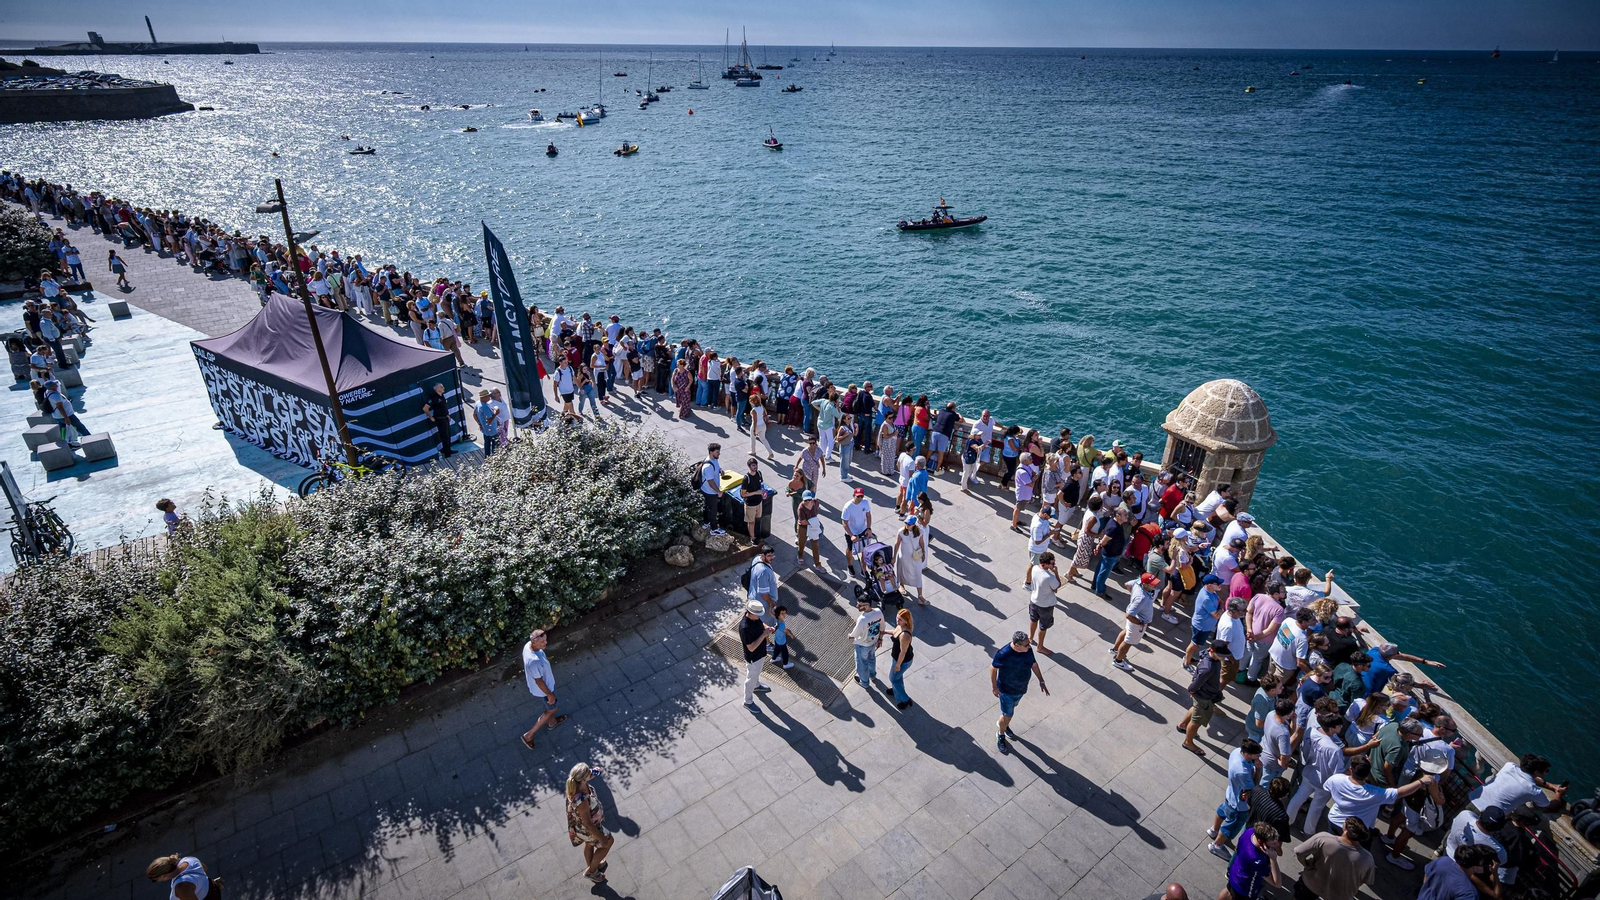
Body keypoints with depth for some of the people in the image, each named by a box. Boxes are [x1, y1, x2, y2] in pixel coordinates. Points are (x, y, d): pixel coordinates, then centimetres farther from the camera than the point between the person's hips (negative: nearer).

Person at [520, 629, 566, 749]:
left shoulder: (528, 645, -20)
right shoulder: (534, 661, -45)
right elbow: (539, 681, -30)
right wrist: (550, 694, -15)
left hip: (539, 685, 8)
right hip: (542, 689, -8)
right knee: (552, 709, 19)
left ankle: (552, 722, 62)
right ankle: (528, 736, 31)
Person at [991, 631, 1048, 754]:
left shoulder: (1028, 650, -18)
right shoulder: (1003, 654, -35)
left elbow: (1033, 663, 0)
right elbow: (993, 668, -19)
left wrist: (1041, 681, 3)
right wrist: (994, 687, -11)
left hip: (1021, 688, 6)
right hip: (1007, 691, -6)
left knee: (1011, 708, 29)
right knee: (1007, 715, 10)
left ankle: (1003, 724, 58)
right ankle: (1000, 735, 39)